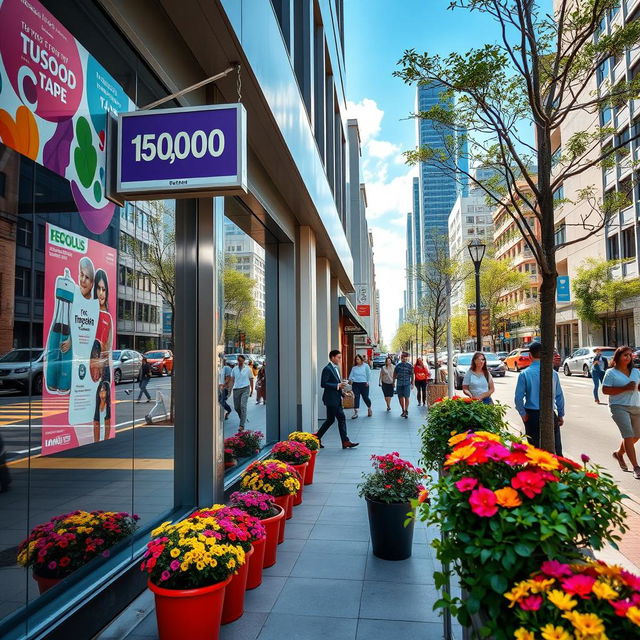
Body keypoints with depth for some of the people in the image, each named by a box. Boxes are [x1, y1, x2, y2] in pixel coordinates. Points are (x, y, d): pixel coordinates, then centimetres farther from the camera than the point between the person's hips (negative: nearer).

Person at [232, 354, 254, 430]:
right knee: (236, 407, 7)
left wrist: (252, 390, 7)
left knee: (243, 406, -13)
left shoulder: (248, 369, 0)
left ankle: (242, 425, -13)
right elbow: (232, 379, 14)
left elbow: (251, 379, 7)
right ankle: (243, 418, 34)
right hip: (236, 389, 3)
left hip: (245, 389, -3)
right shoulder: (234, 369, 6)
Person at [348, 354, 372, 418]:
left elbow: (368, 374, 0)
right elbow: (351, 375, 6)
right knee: (356, 397, -2)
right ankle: (355, 412, 0)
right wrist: (350, 379, -13)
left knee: (365, 397, 3)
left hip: (364, 384, -3)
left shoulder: (365, 366, 0)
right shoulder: (354, 367, 9)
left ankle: (369, 409, 30)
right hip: (355, 384, 3)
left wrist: (367, 382, -6)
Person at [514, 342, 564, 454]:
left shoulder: (524, 374, -9)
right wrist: (561, 415, 12)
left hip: (532, 416, -1)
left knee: (534, 448, 9)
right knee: (556, 448, 12)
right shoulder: (553, 373, -3)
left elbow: (518, 398, -10)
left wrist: (523, 414, 3)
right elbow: (559, 396, 2)